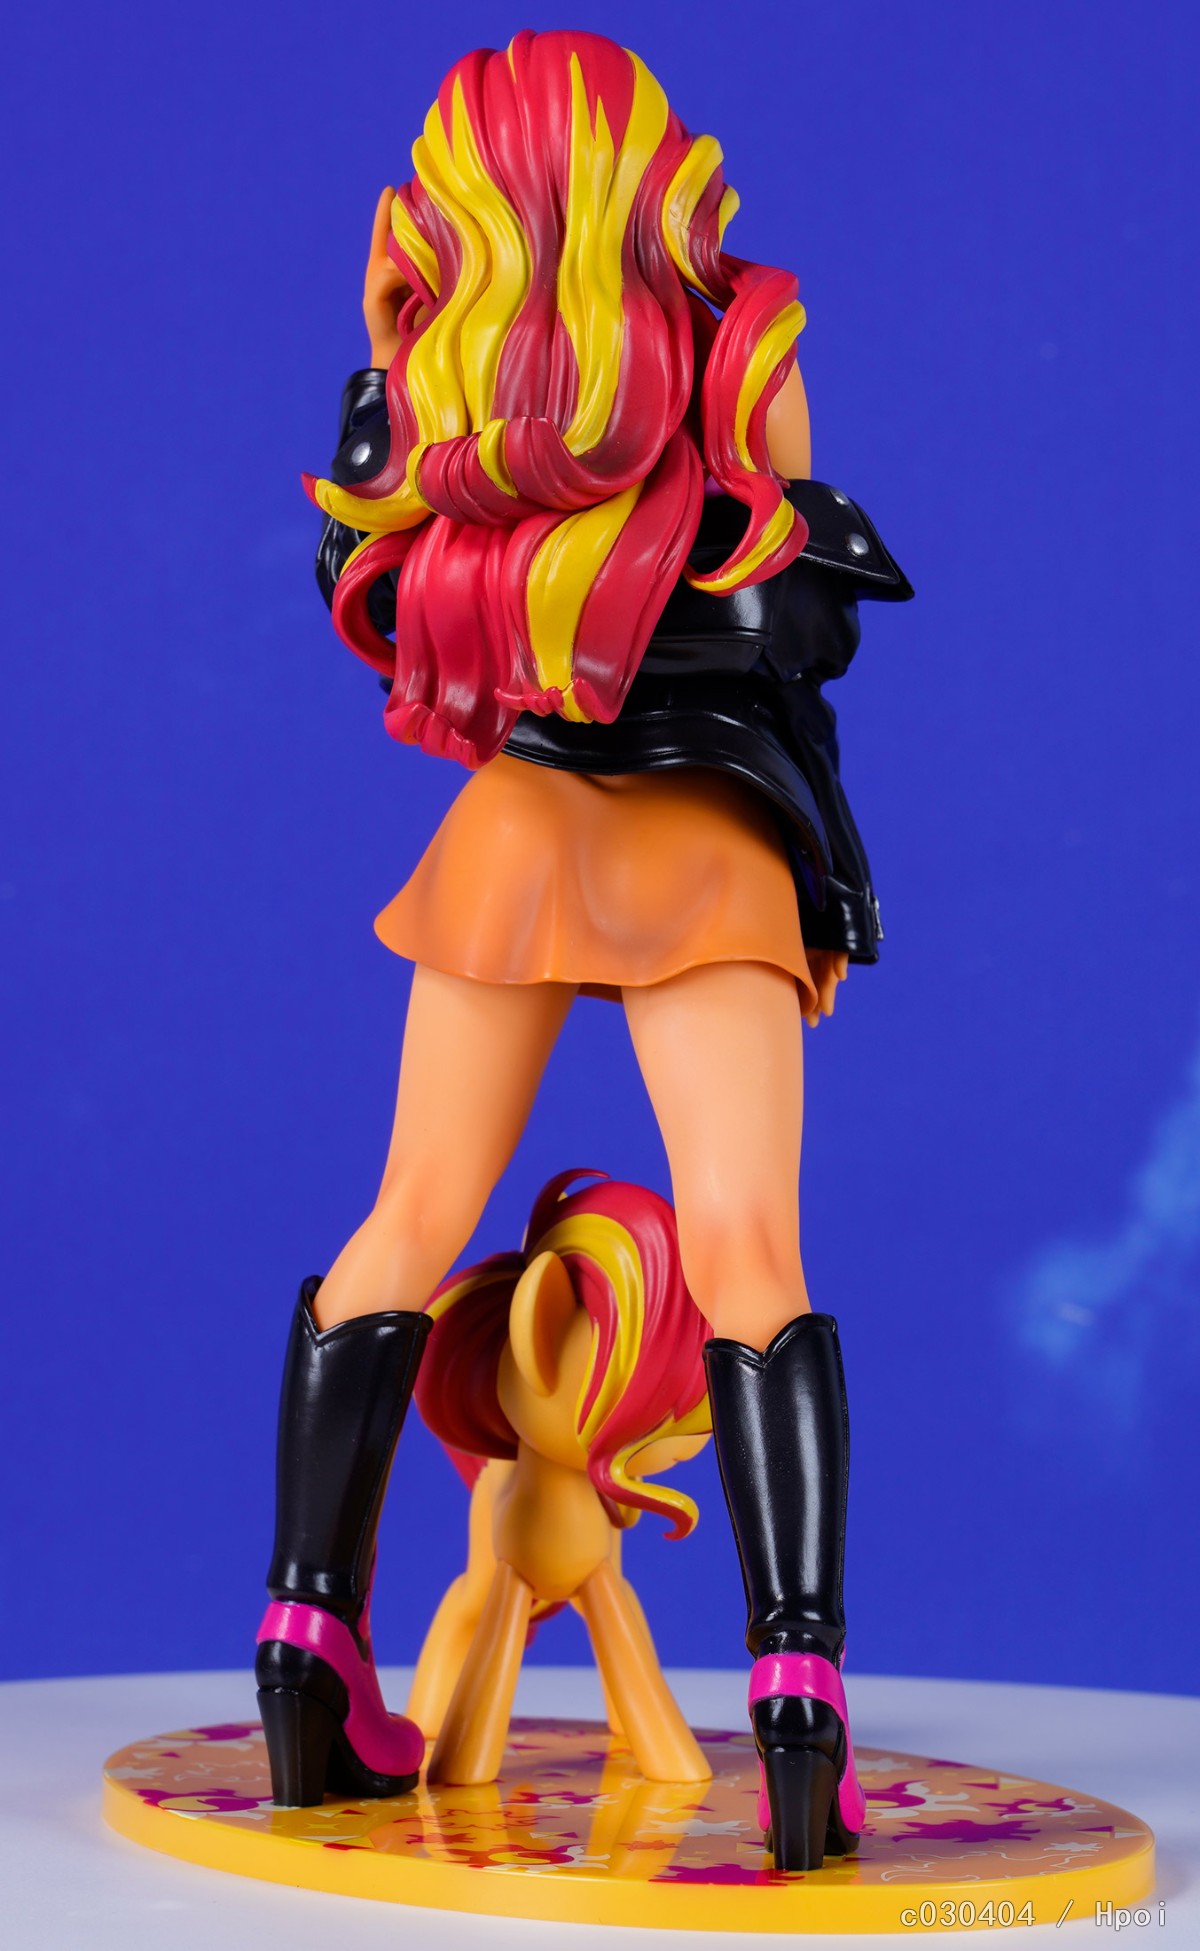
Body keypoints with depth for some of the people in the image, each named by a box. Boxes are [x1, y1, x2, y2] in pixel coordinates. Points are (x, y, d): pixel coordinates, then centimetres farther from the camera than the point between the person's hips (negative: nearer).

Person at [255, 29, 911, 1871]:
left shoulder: (425, 383, -1)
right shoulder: (743, 353, -6)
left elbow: (374, 600, 7)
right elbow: (801, 616, -2)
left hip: (512, 820, 3)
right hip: (710, 839, -2)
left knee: (412, 1223, 10)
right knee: (751, 1250, -8)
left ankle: (311, 1666, 8)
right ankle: (802, 1700, -19)